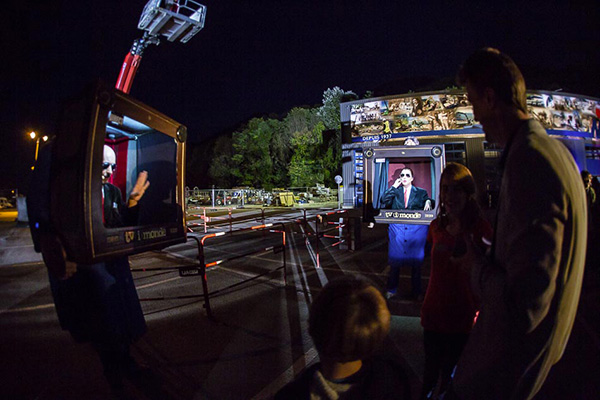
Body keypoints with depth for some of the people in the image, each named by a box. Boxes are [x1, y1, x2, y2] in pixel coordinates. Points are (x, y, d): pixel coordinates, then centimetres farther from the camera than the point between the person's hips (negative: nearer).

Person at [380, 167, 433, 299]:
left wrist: (428, 202, -15)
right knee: (394, 259, 3)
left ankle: (416, 292, 19)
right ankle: (391, 290, 18)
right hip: (397, 228, 0)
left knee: (416, 260, 5)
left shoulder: (421, 192, 12)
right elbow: (383, 202, -2)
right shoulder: (395, 191, 12)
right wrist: (393, 187, -2)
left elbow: (428, 203, 6)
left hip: (416, 229, 0)